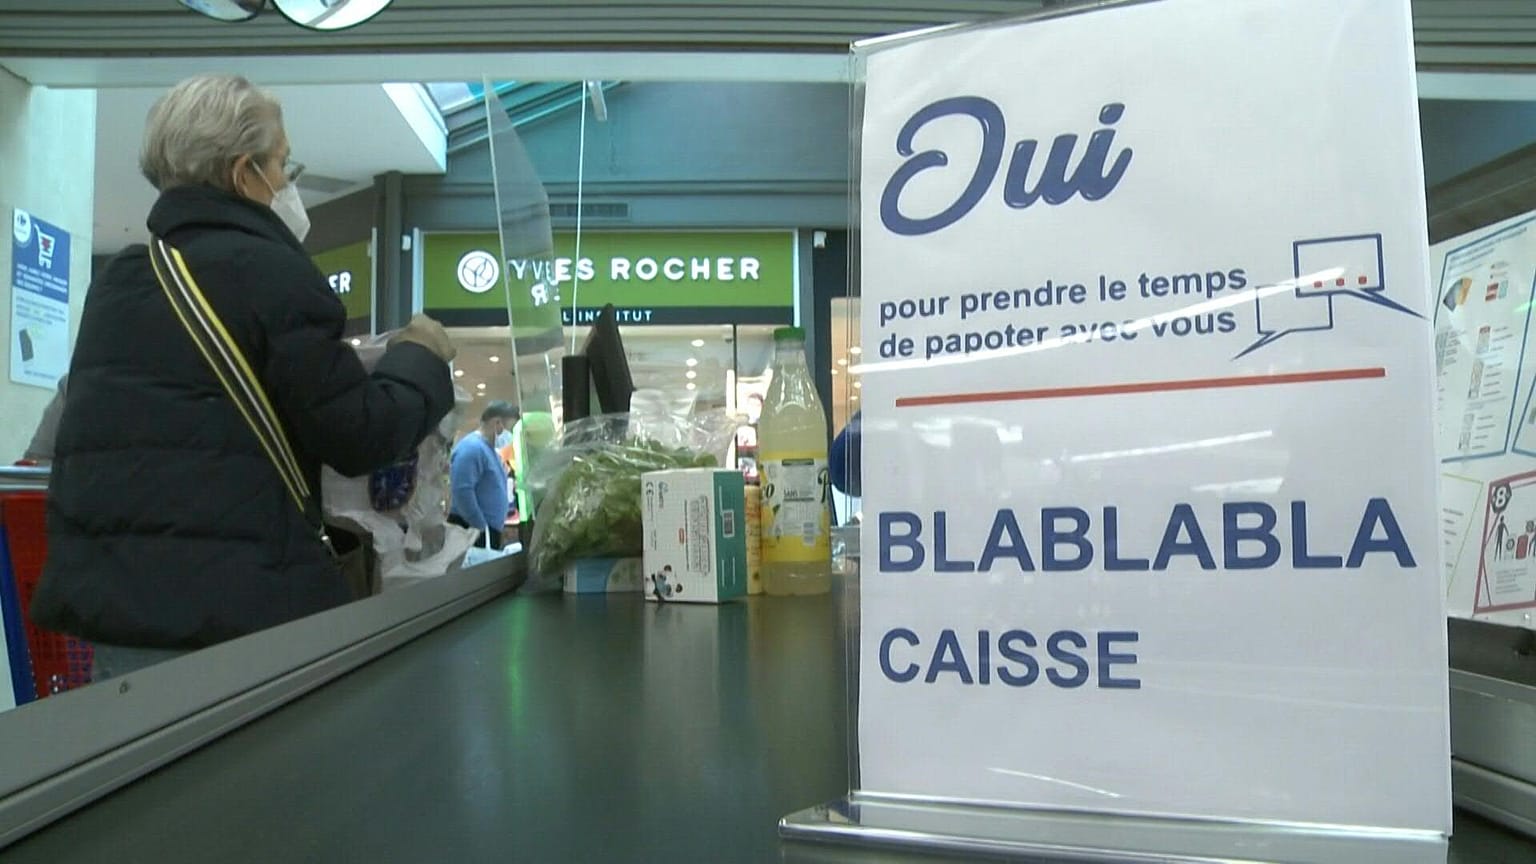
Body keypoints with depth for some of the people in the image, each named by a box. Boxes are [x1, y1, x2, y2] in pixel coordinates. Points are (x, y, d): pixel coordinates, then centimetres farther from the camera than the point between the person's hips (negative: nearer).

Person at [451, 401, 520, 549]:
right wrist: (481, 527, -21)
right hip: (472, 529, -10)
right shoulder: (472, 448, -17)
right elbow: (462, 491, -25)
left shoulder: (489, 448, 15)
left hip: (491, 528, 10)